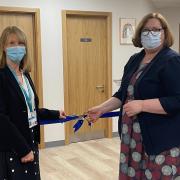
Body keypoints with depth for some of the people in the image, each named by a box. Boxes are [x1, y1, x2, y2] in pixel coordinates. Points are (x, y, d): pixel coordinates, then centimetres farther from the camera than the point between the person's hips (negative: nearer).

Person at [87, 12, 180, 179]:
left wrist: (141, 105, -24)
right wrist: (101, 109, 8)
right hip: (133, 136, 7)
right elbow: (123, 94, 17)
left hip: (162, 139, -7)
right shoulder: (135, 60, 12)